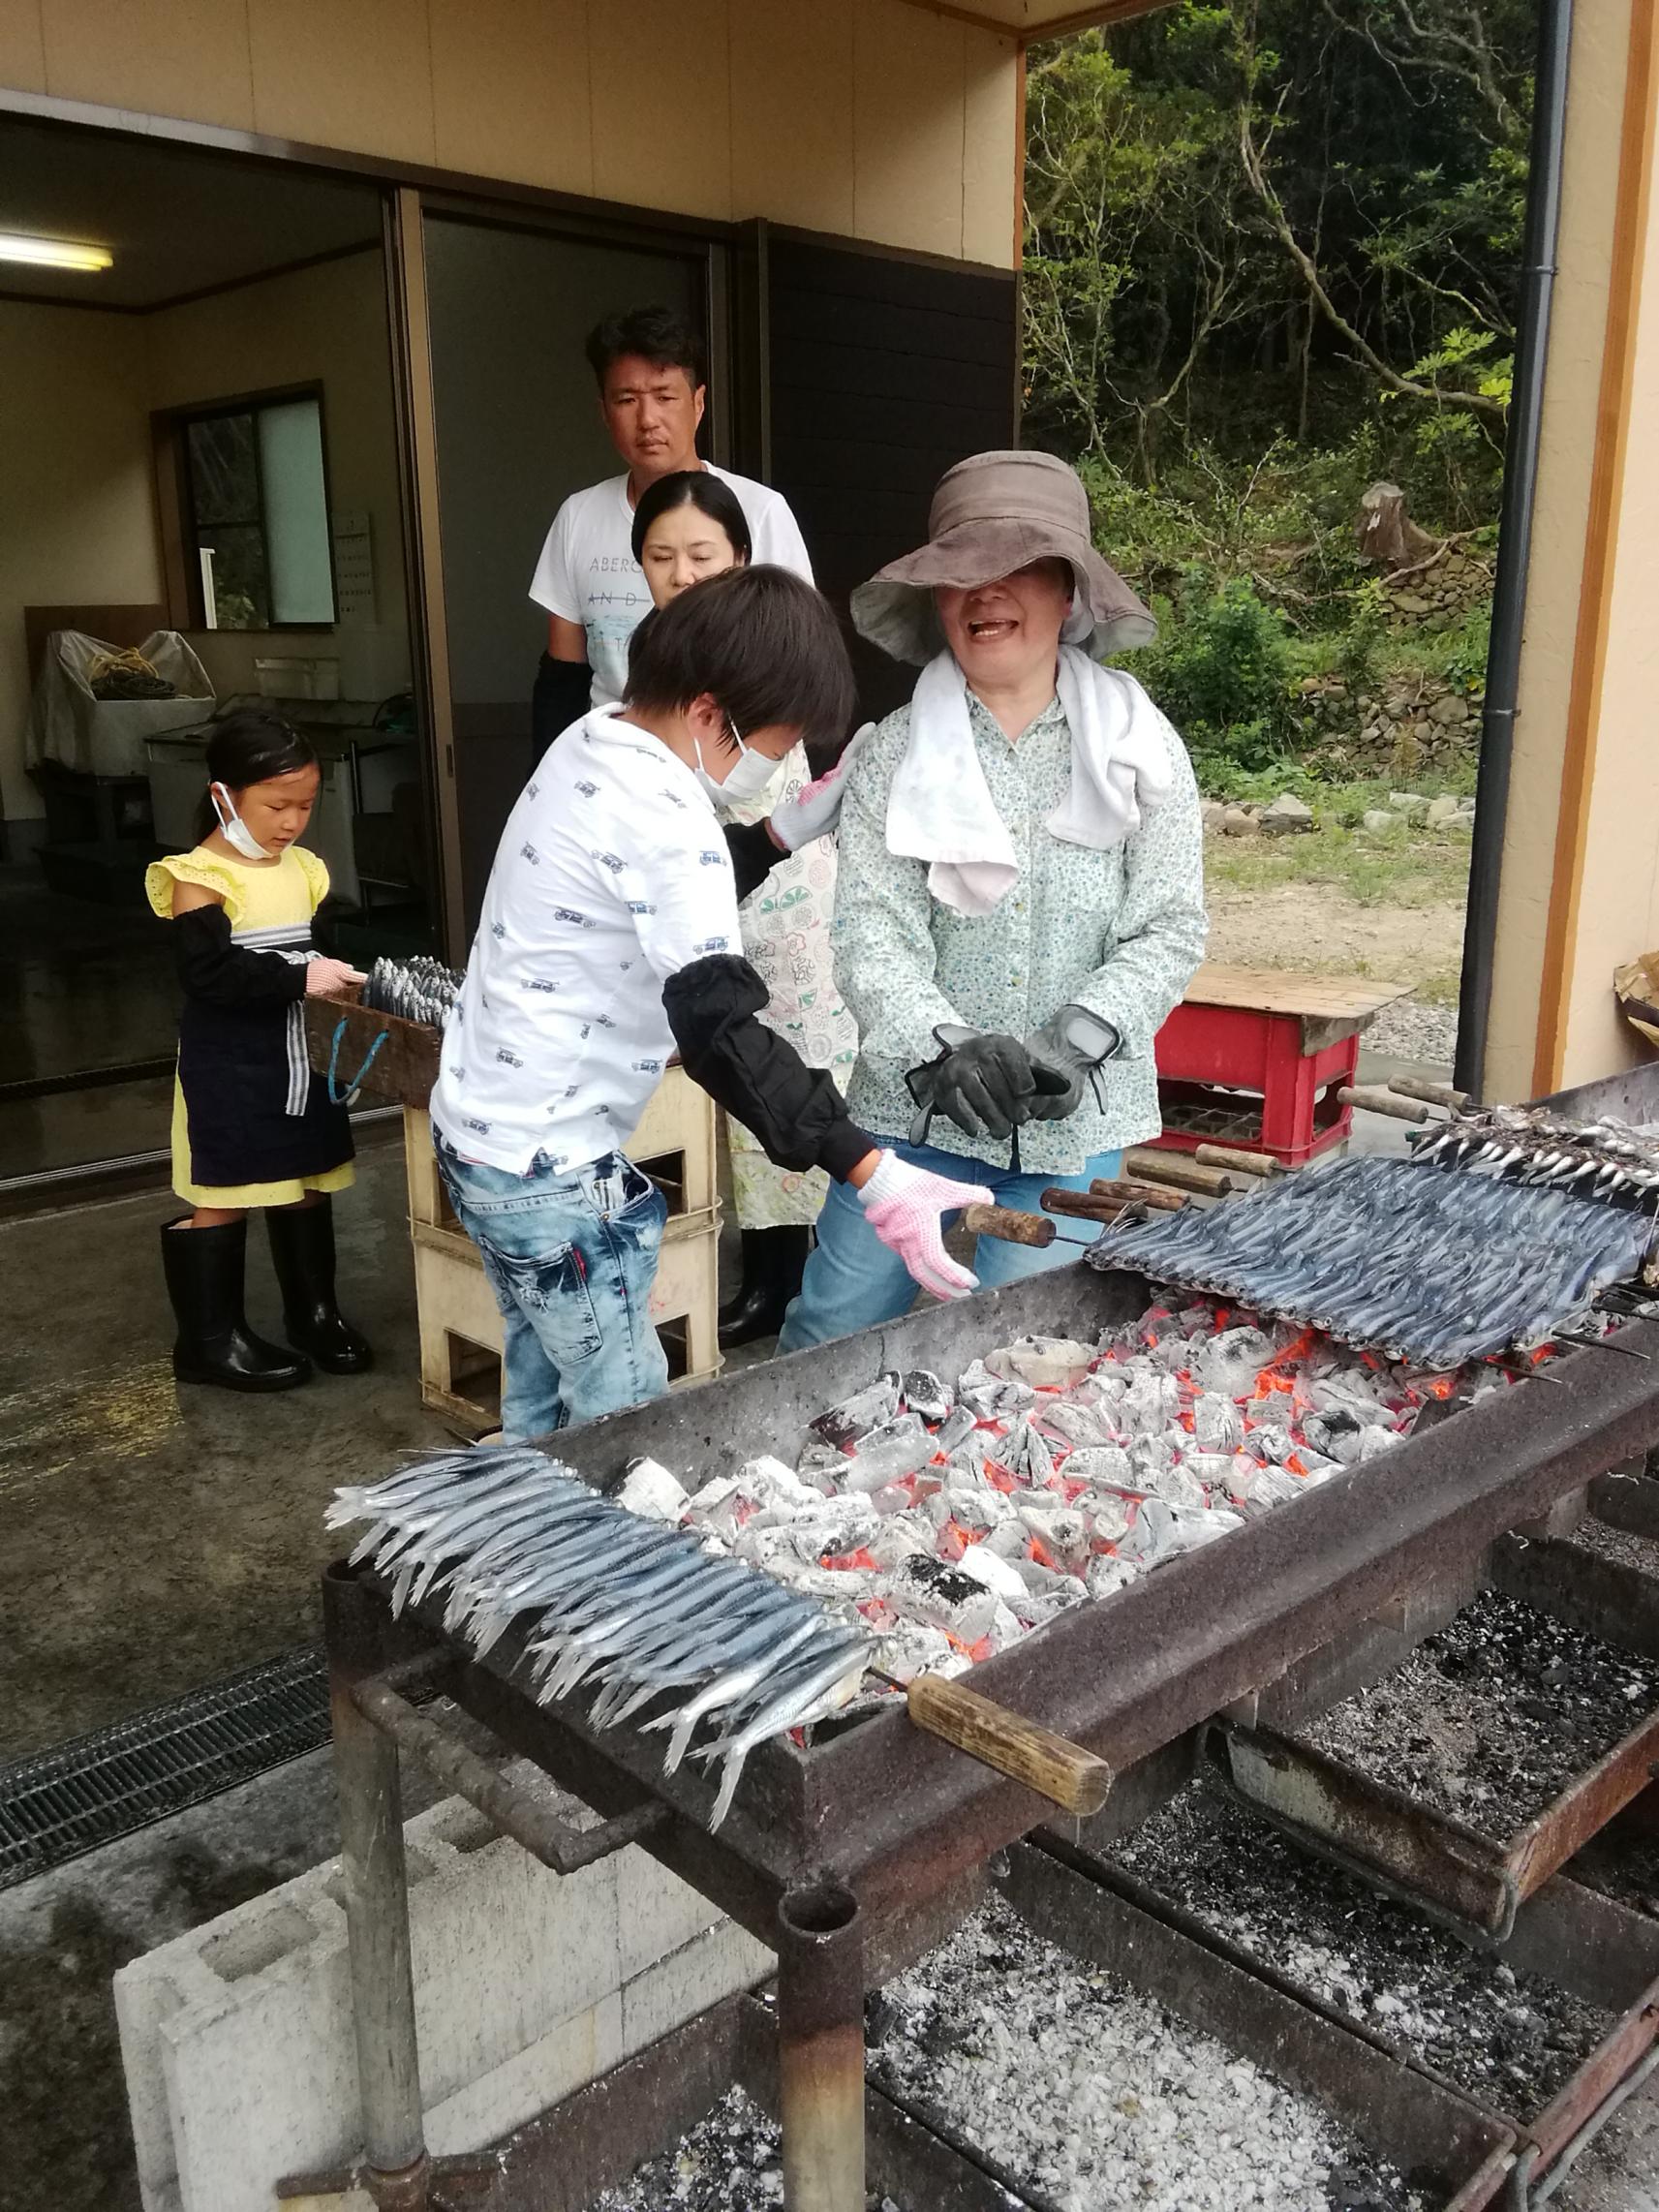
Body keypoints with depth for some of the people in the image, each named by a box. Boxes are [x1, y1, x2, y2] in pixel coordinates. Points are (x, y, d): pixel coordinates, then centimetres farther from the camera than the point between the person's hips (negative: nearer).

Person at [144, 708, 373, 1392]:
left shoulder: (303, 869, 8)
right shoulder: (198, 878, -14)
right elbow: (210, 974, -24)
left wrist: (350, 969, -1)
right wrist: (299, 978, -29)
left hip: (302, 1059, 7)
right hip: (228, 1071, -7)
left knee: (307, 1186, 16)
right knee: (220, 1201, 2)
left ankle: (313, 1312, 32)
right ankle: (208, 1338, 15)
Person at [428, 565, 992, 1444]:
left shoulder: (592, 743, 5)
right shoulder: (663, 819, -24)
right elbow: (718, 1029, -34)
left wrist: (785, 832, 12)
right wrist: (872, 1177, -39)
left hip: (476, 1125, 10)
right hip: (549, 1169, -10)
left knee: (543, 1396, 22)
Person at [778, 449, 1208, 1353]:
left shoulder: (1143, 748, -1)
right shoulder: (896, 752, -3)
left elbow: (1170, 932, -4)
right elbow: (872, 937, -11)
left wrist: (1074, 1040, -19)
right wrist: (941, 1046, -29)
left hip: (1071, 1121, 0)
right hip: (915, 1108, 0)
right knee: (832, 1341, 8)